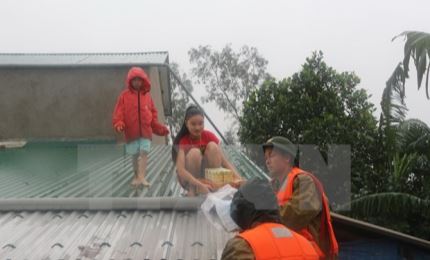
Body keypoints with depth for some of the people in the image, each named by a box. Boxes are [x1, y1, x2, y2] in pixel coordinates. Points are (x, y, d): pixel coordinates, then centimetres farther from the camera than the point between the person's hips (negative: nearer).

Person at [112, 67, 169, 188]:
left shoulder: (147, 95, 7)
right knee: (135, 155, 10)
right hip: (131, 131, -1)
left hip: (146, 130, 1)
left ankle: (141, 177, -13)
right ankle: (136, 177, 21)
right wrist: (119, 124, -21)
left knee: (144, 152, -11)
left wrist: (159, 127, 7)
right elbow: (119, 112, -4)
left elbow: (153, 113, 12)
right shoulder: (124, 95, 0)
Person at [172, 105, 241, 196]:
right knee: (194, 152, -30)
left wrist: (237, 178, -32)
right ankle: (192, 190, -17)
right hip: (189, 179, -3)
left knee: (212, 146, -21)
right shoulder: (182, 141, -20)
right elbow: (180, 170, -35)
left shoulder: (209, 136, -9)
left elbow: (224, 161, -14)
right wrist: (200, 185, -49)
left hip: (209, 177, 3)